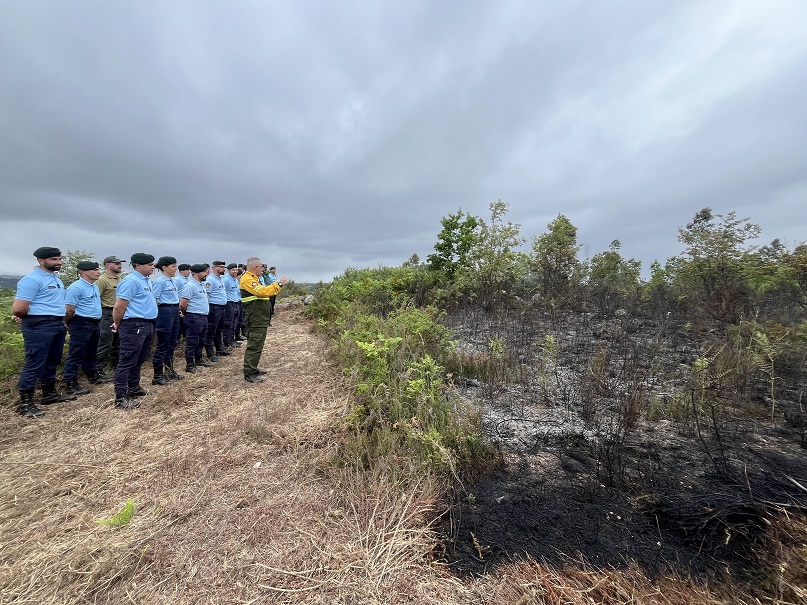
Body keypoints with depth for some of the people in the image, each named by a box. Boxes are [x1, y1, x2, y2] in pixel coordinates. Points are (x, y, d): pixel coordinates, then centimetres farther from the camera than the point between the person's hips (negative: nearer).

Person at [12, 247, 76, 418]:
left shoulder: (56, 278, 14)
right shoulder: (32, 279, -14)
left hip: (58, 325, 9)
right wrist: (33, 317, 0)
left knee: (52, 362, 17)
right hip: (39, 326, -9)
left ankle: (50, 394, 29)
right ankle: (25, 403, 6)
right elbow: (18, 309, -18)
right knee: (34, 365, -4)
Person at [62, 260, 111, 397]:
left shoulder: (95, 287, 13)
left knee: (91, 353, 20)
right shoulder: (76, 287, -16)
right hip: (81, 324, -9)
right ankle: (70, 384, 5)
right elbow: (69, 310, -16)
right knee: (76, 355, -3)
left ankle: (93, 376, 33)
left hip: (94, 324, 9)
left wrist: (96, 320, 18)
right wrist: (68, 325, -3)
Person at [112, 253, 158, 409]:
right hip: (134, 326, -9)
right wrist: (118, 325, -2)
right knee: (127, 361, -4)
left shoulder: (147, 280, 15)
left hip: (147, 325, 9)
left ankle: (134, 388, 32)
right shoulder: (131, 281, -15)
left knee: (139, 360, 19)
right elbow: (119, 307, -16)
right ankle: (121, 397, 3)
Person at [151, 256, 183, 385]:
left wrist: (179, 310, 17)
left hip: (175, 312, 9)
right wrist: (157, 316, -13)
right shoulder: (159, 281, -12)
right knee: (163, 345, -3)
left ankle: (169, 371, 29)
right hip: (165, 311, -9)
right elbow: (154, 300, -14)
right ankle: (157, 376, 8)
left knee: (172, 344, 16)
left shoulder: (173, 281, 14)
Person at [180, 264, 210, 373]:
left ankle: (198, 360, 32)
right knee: (192, 342, 0)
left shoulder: (200, 284, 14)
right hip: (194, 318, -9)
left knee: (200, 341, 19)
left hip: (203, 317, 9)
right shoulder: (190, 286, -16)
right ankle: (190, 365, 8)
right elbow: (182, 304, -17)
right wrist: (186, 313, -2)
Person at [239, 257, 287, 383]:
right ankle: (249, 374, 0)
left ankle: (253, 368, 30)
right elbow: (262, 291, -27)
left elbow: (263, 291, 19)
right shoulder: (247, 279, -15)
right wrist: (278, 284, -21)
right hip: (256, 319, -11)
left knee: (257, 345, 19)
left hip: (259, 319, 11)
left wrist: (278, 285, 13)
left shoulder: (252, 278, 20)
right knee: (254, 346, -7)